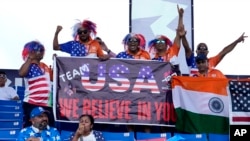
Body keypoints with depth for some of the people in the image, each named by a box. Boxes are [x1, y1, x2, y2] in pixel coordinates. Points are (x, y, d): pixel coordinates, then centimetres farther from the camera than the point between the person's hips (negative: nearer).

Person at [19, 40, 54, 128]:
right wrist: (30, 58, -18)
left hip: (47, 104, 7)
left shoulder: (44, 66, 17)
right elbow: (21, 74, -28)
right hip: (32, 104, -7)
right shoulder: (29, 66, -6)